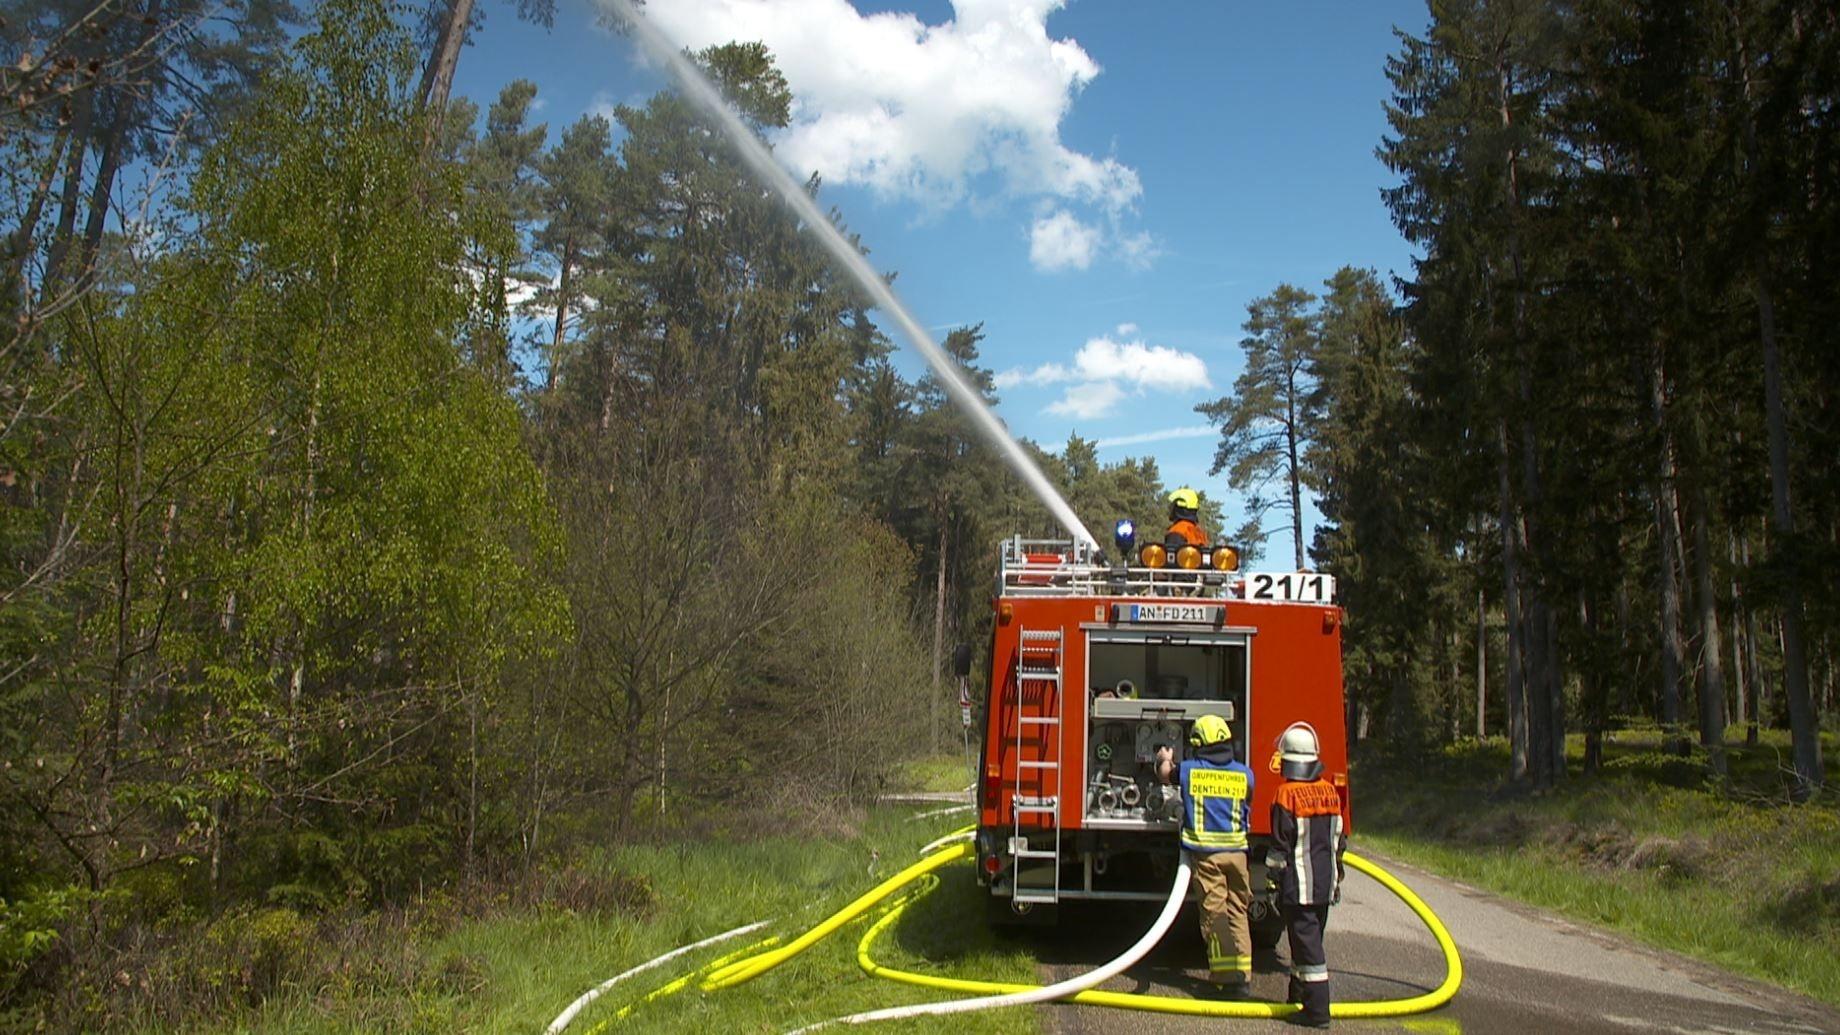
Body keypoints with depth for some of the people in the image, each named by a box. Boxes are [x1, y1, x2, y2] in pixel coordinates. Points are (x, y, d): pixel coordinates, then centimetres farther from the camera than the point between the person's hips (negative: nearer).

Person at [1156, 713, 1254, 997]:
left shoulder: (1189, 770, -2)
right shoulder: (1244, 774, 0)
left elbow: (1164, 774, 19)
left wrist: (1164, 759, 41)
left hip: (1205, 852, -2)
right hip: (1237, 851, 2)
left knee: (1214, 913, 1)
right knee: (1238, 913, 11)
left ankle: (1227, 978, 0)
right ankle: (1243, 976, 13)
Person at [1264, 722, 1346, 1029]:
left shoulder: (1287, 794, -15)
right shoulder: (1330, 791, 6)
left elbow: (1280, 845, -14)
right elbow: (1338, 840, 13)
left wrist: (1273, 877, -4)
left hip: (1299, 885, -7)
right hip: (1325, 883, 7)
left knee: (1306, 943, -4)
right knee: (1310, 939, 18)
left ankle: (1317, 1011, -4)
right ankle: (1299, 997, 30)